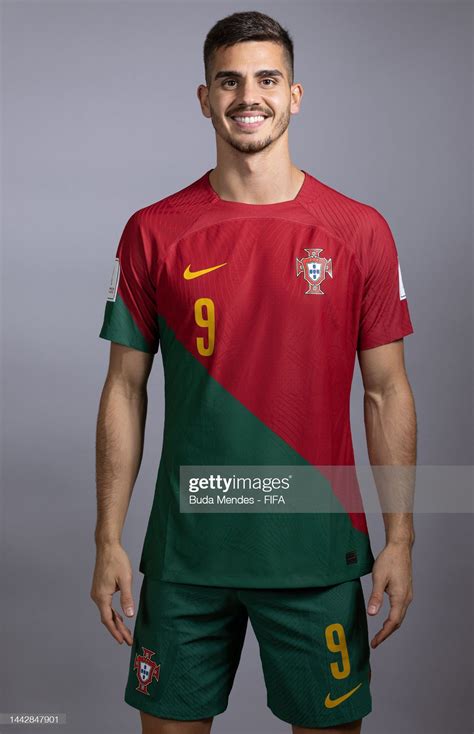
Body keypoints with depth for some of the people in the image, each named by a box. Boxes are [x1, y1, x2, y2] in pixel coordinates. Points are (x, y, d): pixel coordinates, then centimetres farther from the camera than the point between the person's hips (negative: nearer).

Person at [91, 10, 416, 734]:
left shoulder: (360, 232, -1)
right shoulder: (153, 233, 0)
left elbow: (387, 393, 1)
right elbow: (126, 388, 2)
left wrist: (400, 540, -2)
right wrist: (109, 540, 0)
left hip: (317, 546, 0)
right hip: (186, 550, 1)